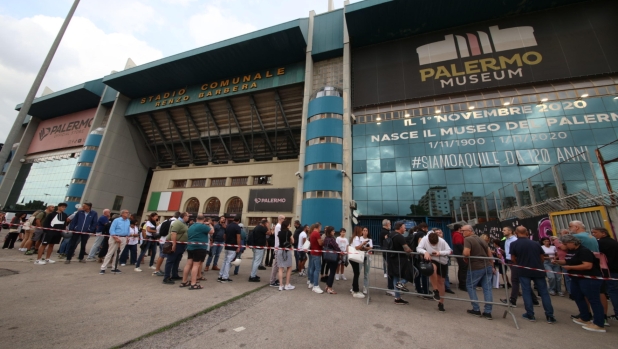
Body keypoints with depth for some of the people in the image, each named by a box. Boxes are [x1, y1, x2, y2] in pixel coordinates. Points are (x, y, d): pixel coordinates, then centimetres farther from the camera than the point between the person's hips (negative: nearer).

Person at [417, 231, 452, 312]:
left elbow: (449, 251, -14)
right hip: (432, 260, -1)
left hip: (443, 262, 2)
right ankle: (435, 291, -16)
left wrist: (440, 253, -31)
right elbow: (418, 248, -19)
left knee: (441, 282, 9)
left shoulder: (442, 241, -20)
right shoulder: (425, 239, -20)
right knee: (433, 268, -37)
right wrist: (425, 252, -38)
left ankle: (441, 303, 27)